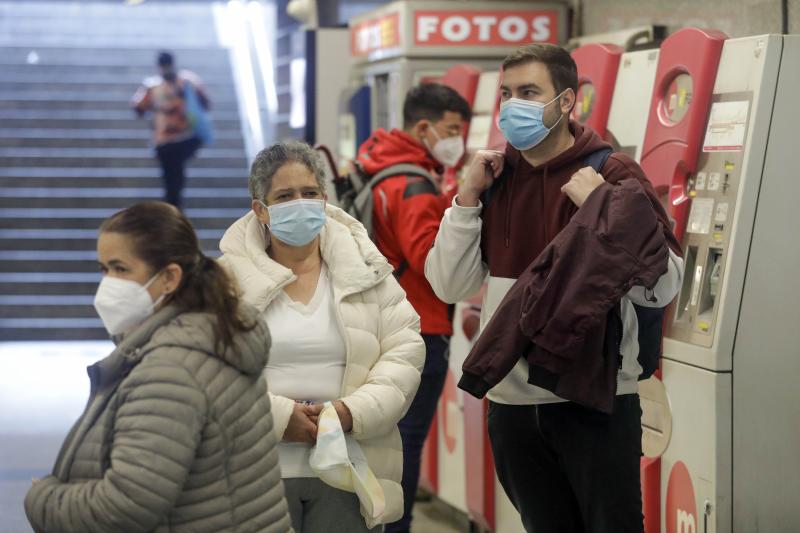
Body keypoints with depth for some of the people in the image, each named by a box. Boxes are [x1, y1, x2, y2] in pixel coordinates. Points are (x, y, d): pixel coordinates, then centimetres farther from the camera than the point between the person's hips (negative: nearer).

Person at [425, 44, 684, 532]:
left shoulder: (613, 175, -7)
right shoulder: (495, 180, 7)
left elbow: (662, 288, -15)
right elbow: (450, 286, 2)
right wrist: (468, 196, -6)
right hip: (512, 403, 5)